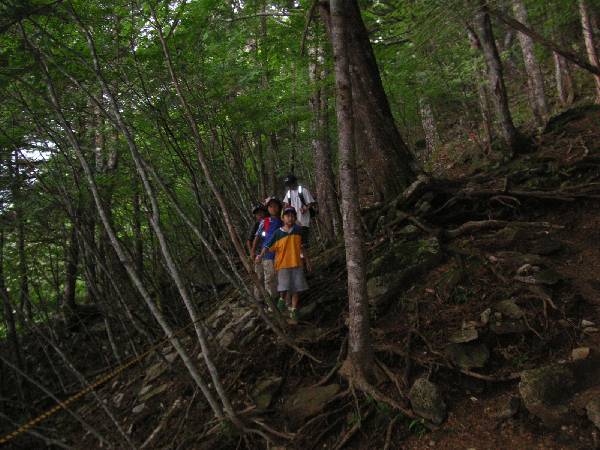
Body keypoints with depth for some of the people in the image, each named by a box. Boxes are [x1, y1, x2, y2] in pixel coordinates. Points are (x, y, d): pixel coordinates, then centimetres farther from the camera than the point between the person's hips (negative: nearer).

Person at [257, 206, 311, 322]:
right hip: (283, 264, -3)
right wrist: (260, 255, -22)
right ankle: (283, 299, 21)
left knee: (296, 289, 5)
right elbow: (268, 246, -6)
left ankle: (294, 311, 20)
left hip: (297, 263, 3)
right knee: (285, 288, -12)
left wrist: (306, 260, 16)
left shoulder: (298, 230, 3)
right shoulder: (277, 233, -6)